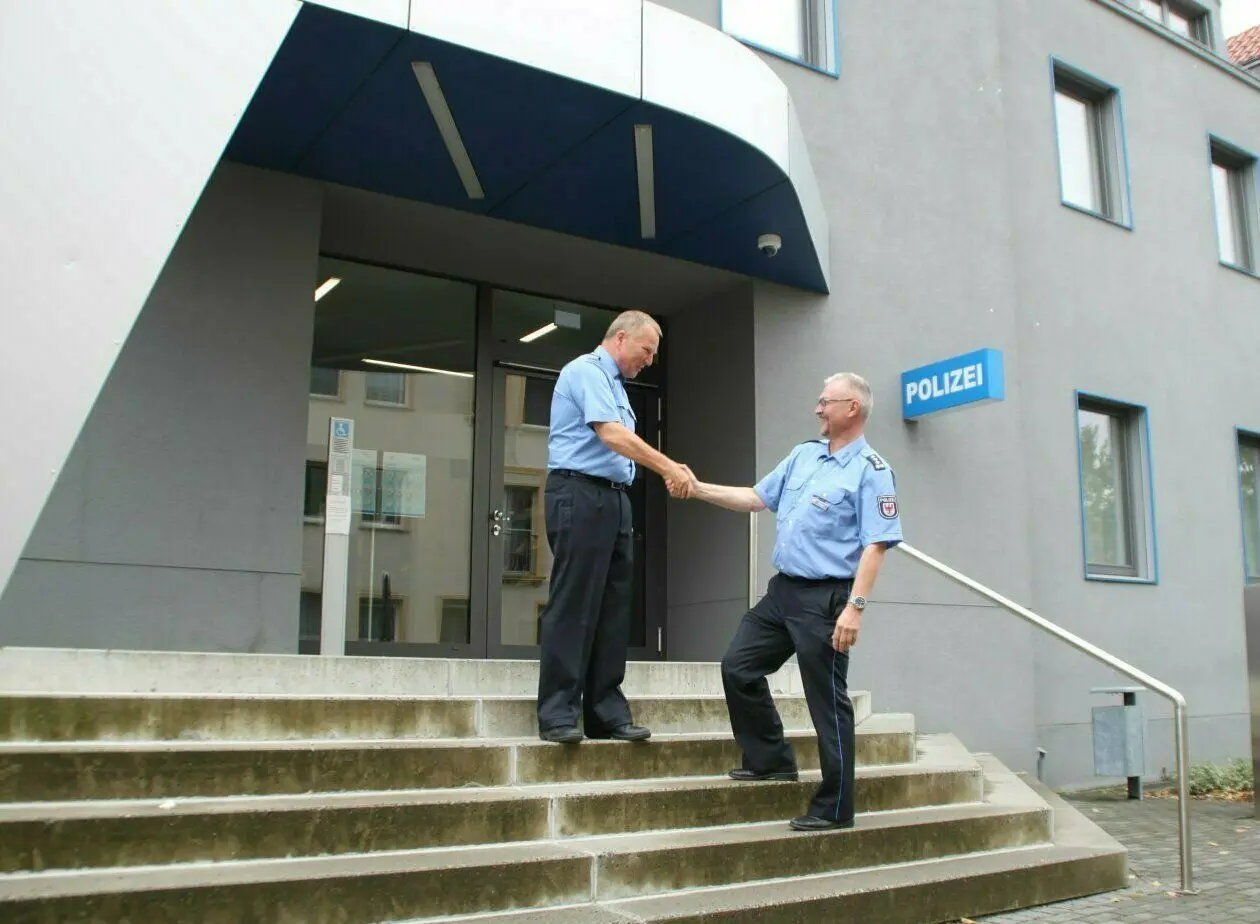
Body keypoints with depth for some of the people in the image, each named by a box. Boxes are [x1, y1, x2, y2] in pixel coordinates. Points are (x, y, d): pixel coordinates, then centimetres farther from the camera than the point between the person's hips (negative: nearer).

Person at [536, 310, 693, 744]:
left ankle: (607, 713, 11)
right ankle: (557, 715, -2)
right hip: (581, 494, -9)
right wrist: (669, 467, -19)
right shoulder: (586, 371, -7)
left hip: (614, 498, 9)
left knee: (613, 608, 7)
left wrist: (668, 470, 7)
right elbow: (612, 435, -19)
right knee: (573, 607, -7)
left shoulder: (613, 383, 22)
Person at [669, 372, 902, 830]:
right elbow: (757, 498, 17)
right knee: (738, 666, 10)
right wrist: (699, 489, 9)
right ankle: (770, 760, 26)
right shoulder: (803, 455, 13)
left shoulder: (870, 470, -11)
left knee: (827, 699, 0)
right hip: (783, 588, 8)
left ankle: (834, 808, 13)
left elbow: (875, 545, -17)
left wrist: (855, 607, -25)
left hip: (826, 598, -8)